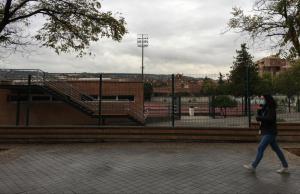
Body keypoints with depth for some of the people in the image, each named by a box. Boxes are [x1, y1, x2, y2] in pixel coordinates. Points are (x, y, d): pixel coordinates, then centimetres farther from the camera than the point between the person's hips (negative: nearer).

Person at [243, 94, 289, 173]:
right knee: (276, 149, 14)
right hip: (267, 132, 10)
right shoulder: (265, 108, 12)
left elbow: (269, 119, -28)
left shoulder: (271, 108, -14)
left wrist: (258, 117, -19)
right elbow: (259, 118, 11)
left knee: (260, 148, -9)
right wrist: (259, 110, -4)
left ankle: (253, 166, -3)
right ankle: (285, 167, 22)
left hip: (270, 133, -10)